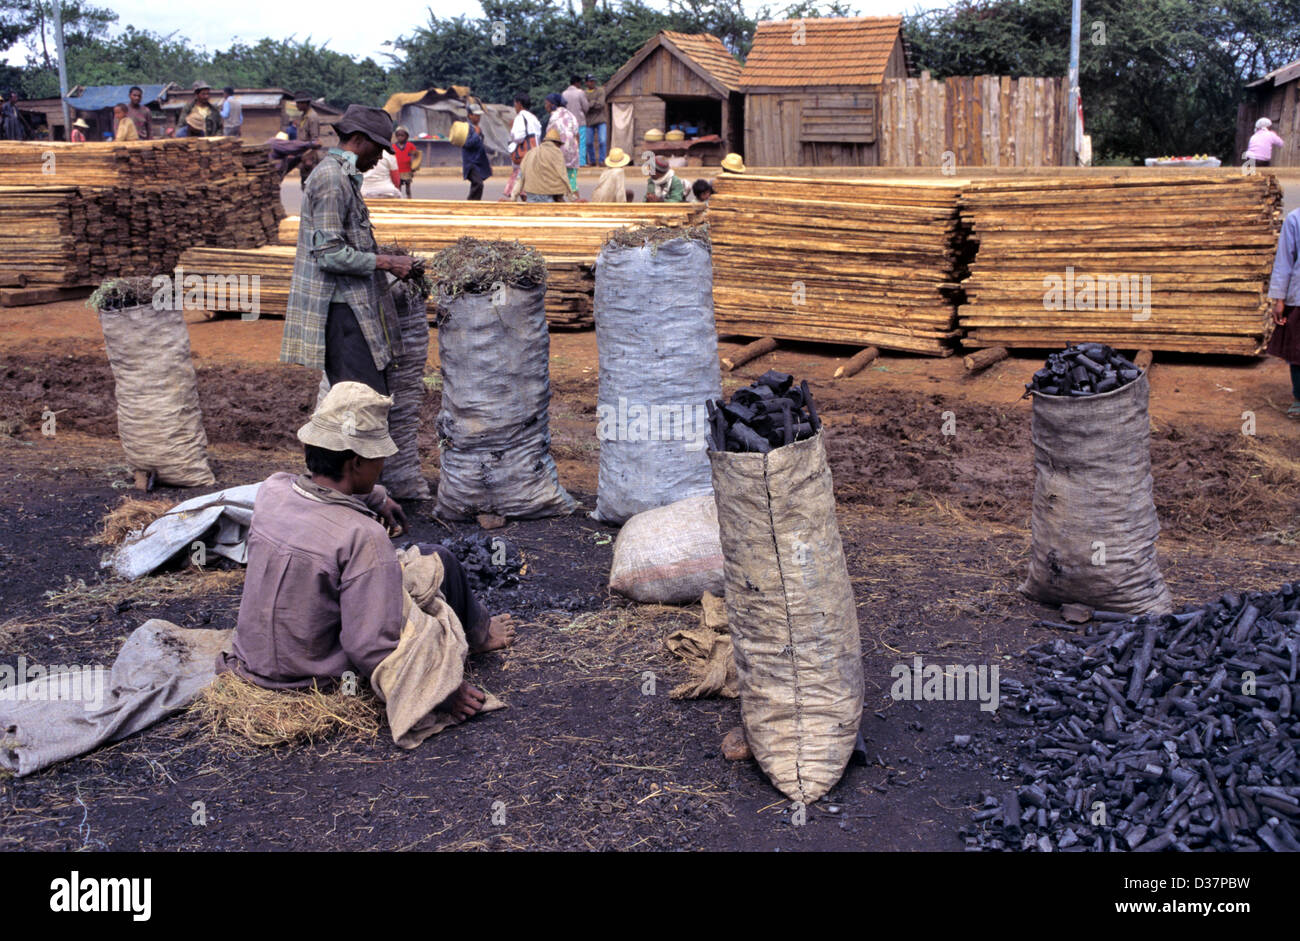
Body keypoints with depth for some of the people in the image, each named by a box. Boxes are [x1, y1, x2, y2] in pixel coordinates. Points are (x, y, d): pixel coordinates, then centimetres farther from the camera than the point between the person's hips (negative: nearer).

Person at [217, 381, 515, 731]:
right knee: (436, 561, 5)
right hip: (322, 681, -6)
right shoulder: (363, 537, -29)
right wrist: (445, 693, -19)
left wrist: (375, 497, 29)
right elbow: (371, 648, -29)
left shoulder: (271, 491, -9)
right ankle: (476, 632, 35)